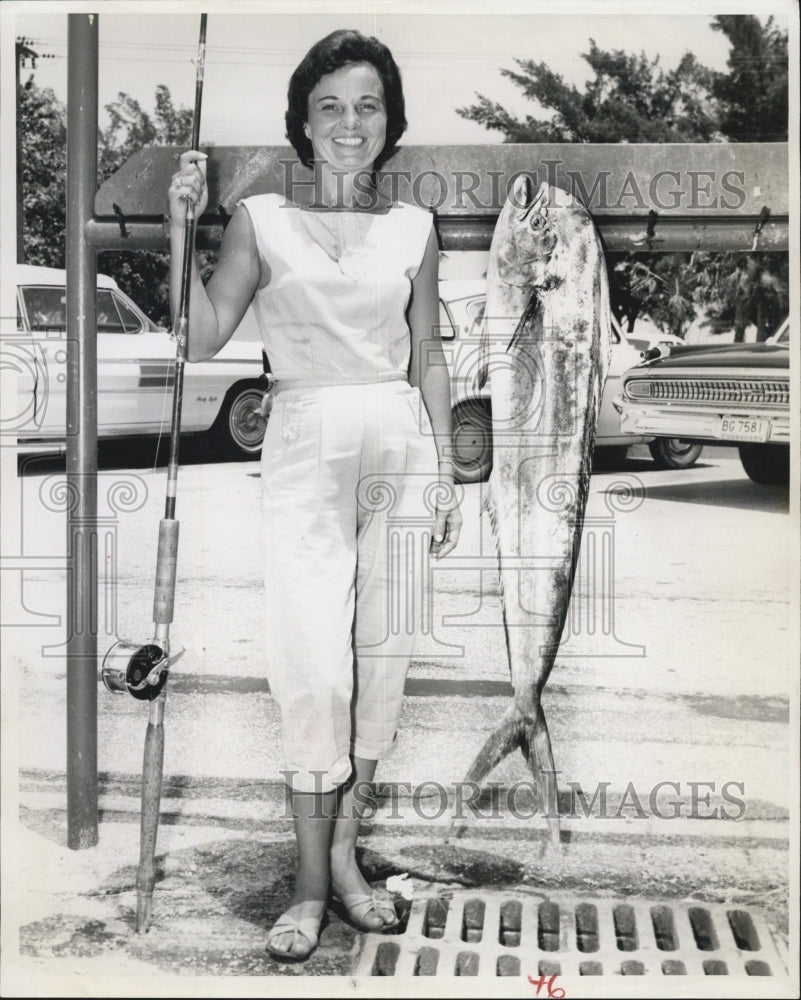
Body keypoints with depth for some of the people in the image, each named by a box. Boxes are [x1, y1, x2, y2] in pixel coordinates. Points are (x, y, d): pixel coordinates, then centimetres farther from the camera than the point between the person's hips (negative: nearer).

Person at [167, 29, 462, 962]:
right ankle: (311, 880, 6)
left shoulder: (413, 228, 9)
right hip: (305, 449, -2)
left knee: (382, 656, 5)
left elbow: (427, 362, 11)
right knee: (316, 666, -9)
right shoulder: (261, 219, 4)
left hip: (401, 447, 3)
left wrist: (446, 476, 8)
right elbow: (200, 337, -4)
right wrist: (180, 222, -11)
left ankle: (346, 853, 20)